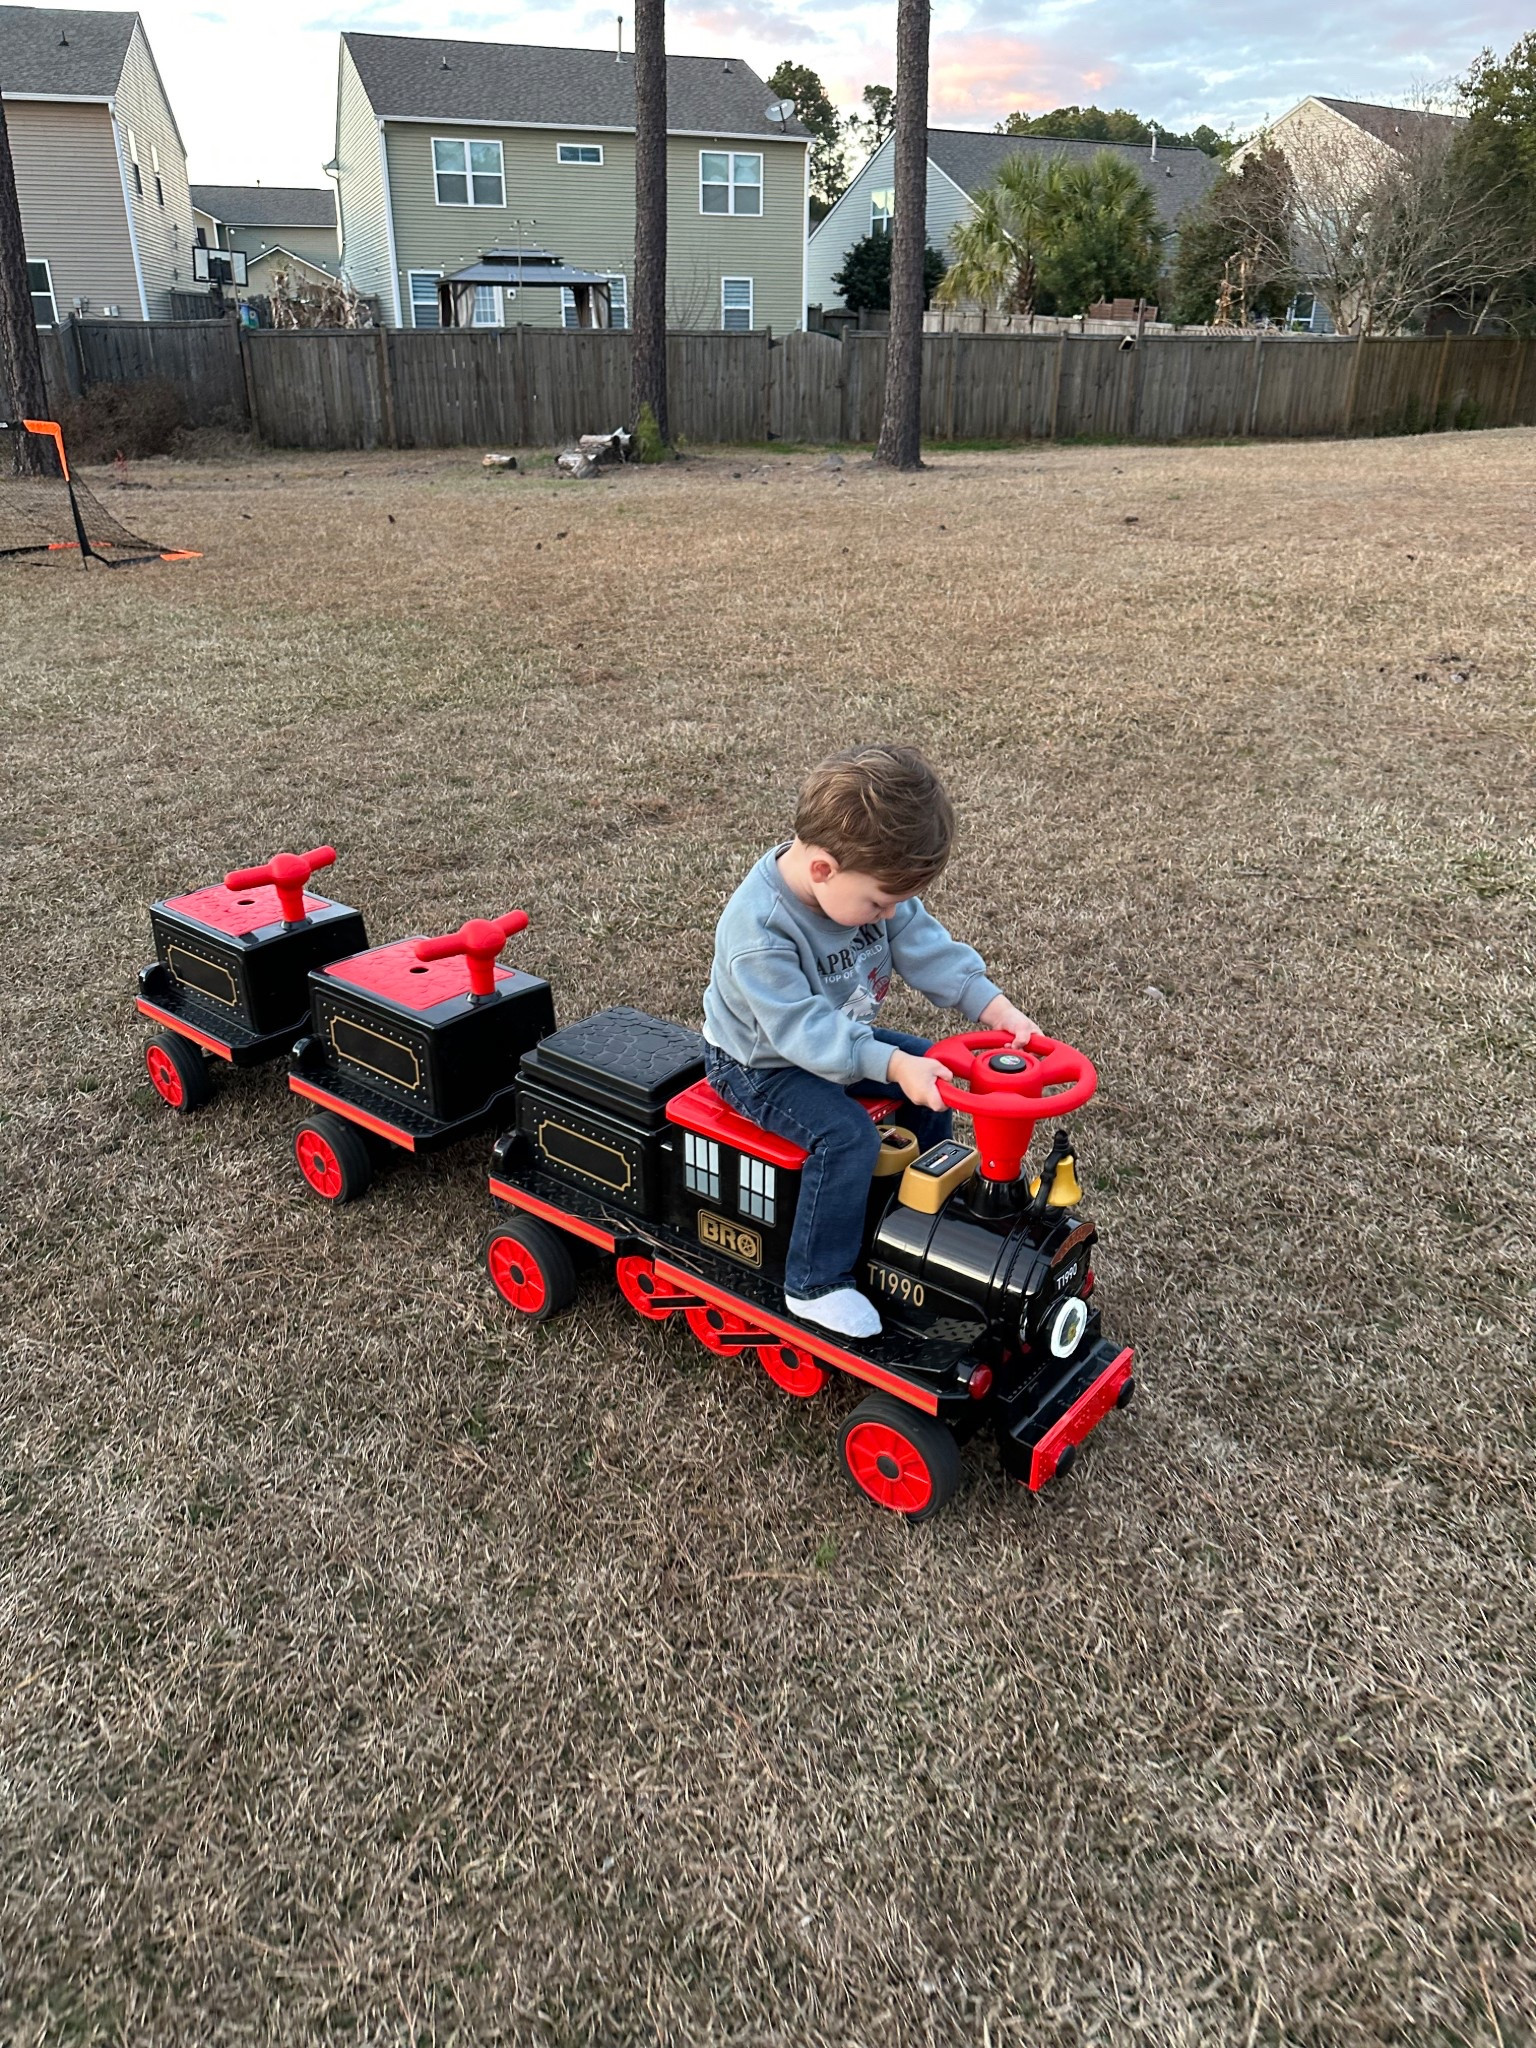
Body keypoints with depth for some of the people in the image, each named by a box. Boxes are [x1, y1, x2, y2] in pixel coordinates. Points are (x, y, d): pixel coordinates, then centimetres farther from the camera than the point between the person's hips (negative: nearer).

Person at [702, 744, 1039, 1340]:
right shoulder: (757, 931, -36)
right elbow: (801, 1028, -38)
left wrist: (994, 1005, -20)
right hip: (758, 1064, -8)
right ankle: (815, 1284, -12)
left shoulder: (870, 883, -13)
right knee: (845, 1135, -28)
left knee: (937, 1076, 8)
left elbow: (926, 948, -9)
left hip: (839, 1037, 8)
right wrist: (892, 1065, -45)